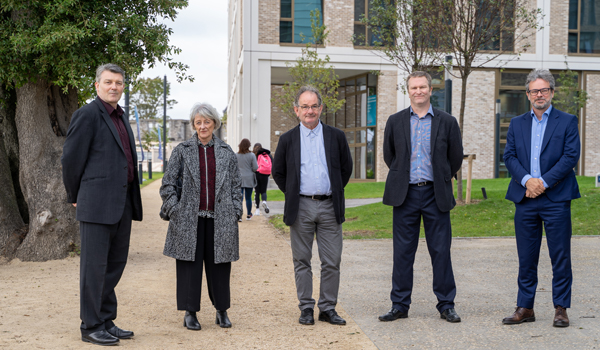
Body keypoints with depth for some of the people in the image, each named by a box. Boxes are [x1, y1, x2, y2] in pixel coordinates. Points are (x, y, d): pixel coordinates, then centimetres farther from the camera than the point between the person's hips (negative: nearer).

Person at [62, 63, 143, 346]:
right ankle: (91, 327, 8)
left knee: (116, 263, 12)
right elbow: (70, 159, -7)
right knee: (94, 265, -1)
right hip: (97, 205, -8)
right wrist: (75, 197, 2)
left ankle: (106, 321, 23)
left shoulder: (121, 117, 18)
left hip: (122, 204, 8)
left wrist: (132, 201, 18)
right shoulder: (87, 115, -8)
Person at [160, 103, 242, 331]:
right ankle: (190, 313, 13)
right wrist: (174, 209, -4)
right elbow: (168, 183, 4)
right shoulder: (182, 151, 5)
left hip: (220, 219, 1)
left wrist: (235, 213, 3)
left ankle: (222, 311, 21)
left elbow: (236, 185, 11)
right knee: (190, 265, 2)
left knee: (219, 265, 7)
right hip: (189, 219, -1)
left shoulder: (227, 152, 9)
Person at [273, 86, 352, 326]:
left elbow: (346, 168, 15)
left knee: (332, 262, 2)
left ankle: (328, 308, 14)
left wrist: (335, 193, 10)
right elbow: (278, 172, 13)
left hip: (329, 207, 1)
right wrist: (292, 195, 7)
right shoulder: (288, 139, 5)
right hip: (301, 208, 0)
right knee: (302, 261, 5)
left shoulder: (336, 136, 6)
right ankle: (306, 308, 15)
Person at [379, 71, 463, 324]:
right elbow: (389, 156, 15)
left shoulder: (447, 122, 3)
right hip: (405, 195, 1)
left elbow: (455, 159, 10)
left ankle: (446, 305, 15)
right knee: (403, 252, 5)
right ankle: (400, 305, 14)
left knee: (441, 251, 3)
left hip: (436, 195, -1)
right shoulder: (395, 121, 7)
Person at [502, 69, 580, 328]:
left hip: (556, 199, -3)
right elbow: (509, 156, 5)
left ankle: (561, 309, 13)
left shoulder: (567, 121, 4)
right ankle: (525, 308, 16)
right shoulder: (516, 124, 14)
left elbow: (571, 156, -5)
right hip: (525, 199, 3)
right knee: (526, 258, 8)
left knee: (560, 257, 2)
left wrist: (544, 182, -13)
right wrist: (526, 180, -11)